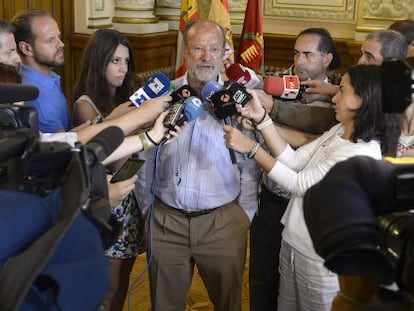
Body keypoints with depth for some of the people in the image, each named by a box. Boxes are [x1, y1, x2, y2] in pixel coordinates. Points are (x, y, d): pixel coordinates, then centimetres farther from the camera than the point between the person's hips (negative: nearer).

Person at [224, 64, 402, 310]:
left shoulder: (362, 153, -25)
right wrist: (260, 117, -7)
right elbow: (295, 161, -1)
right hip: (293, 240, 8)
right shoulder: (339, 131, 4)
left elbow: (298, 183, -20)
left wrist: (250, 147, -15)